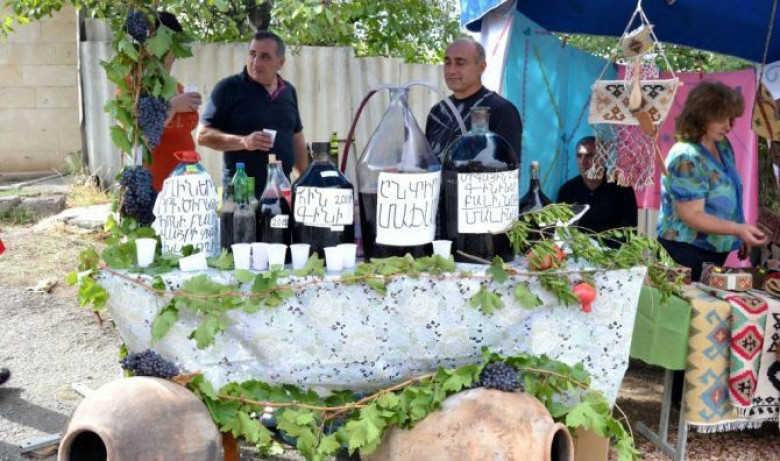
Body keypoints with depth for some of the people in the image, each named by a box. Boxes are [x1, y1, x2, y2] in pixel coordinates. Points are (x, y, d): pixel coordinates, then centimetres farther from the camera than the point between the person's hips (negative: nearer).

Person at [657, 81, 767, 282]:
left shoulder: (722, 146, 4)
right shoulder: (687, 158, -22)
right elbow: (692, 216, -25)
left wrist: (743, 235, 11)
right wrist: (737, 229, -32)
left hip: (714, 251, 9)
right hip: (687, 252, -8)